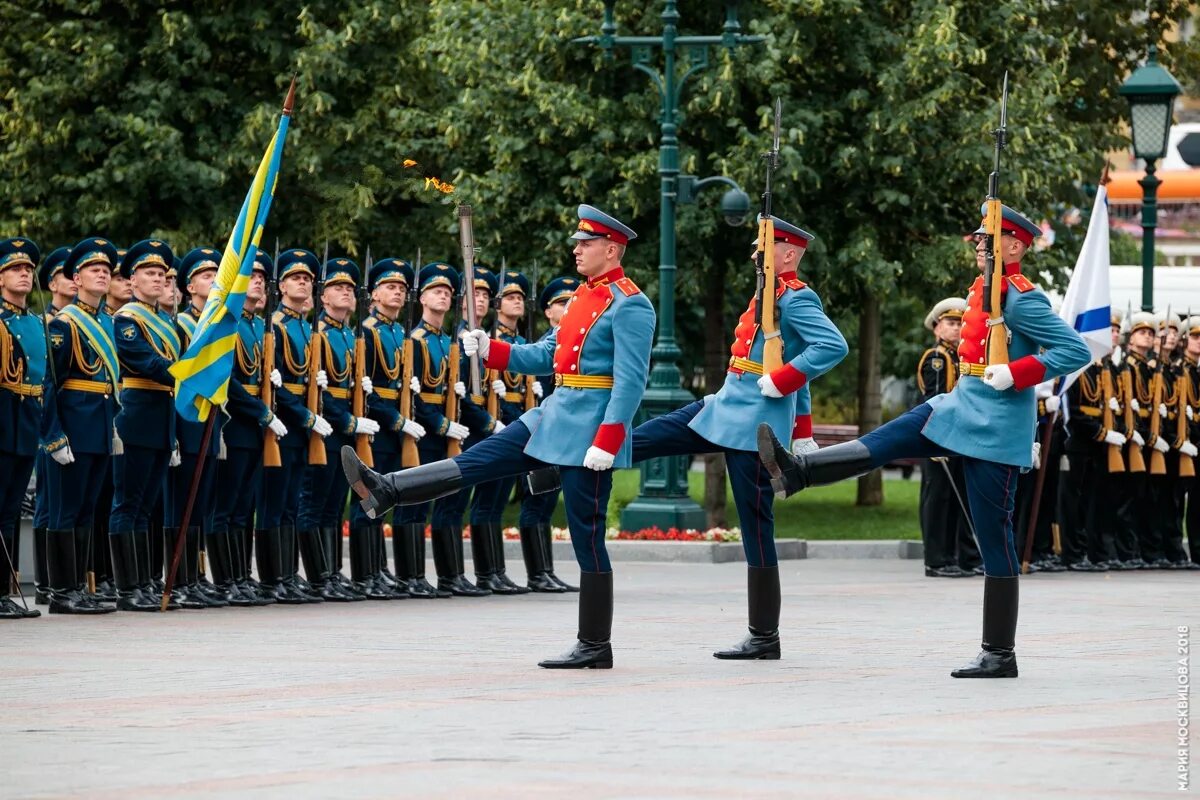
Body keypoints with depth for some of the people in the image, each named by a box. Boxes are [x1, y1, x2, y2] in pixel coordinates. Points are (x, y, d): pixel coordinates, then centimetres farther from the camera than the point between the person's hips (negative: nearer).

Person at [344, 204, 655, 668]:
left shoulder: (629, 305, -14)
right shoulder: (584, 296, 15)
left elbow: (631, 382, -20)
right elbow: (546, 356, 19)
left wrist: (606, 442, -26)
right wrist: (489, 350, 6)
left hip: (589, 432, -8)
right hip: (555, 416, 9)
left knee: (587, 537, -3)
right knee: (480, 460, 2)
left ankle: (595, 646, 3)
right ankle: (385, 492, -1)